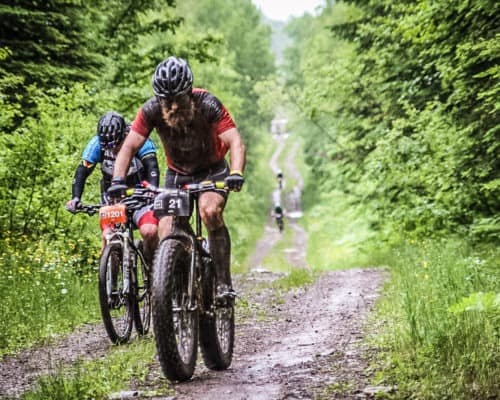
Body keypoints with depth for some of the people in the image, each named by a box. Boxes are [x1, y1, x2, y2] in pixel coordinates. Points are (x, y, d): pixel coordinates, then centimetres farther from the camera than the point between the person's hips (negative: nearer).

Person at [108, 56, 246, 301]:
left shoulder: (207, 104, -28)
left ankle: (224, 282, -23)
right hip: (176, 174, 3)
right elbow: (129, 146, -22)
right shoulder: (152, 110, -21)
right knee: (166, 234, -13)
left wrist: (236, 174, -53)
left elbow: (235, 142, -34)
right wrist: (118, 181, -38)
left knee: (210, 212, -31)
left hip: (212, 171, -3)